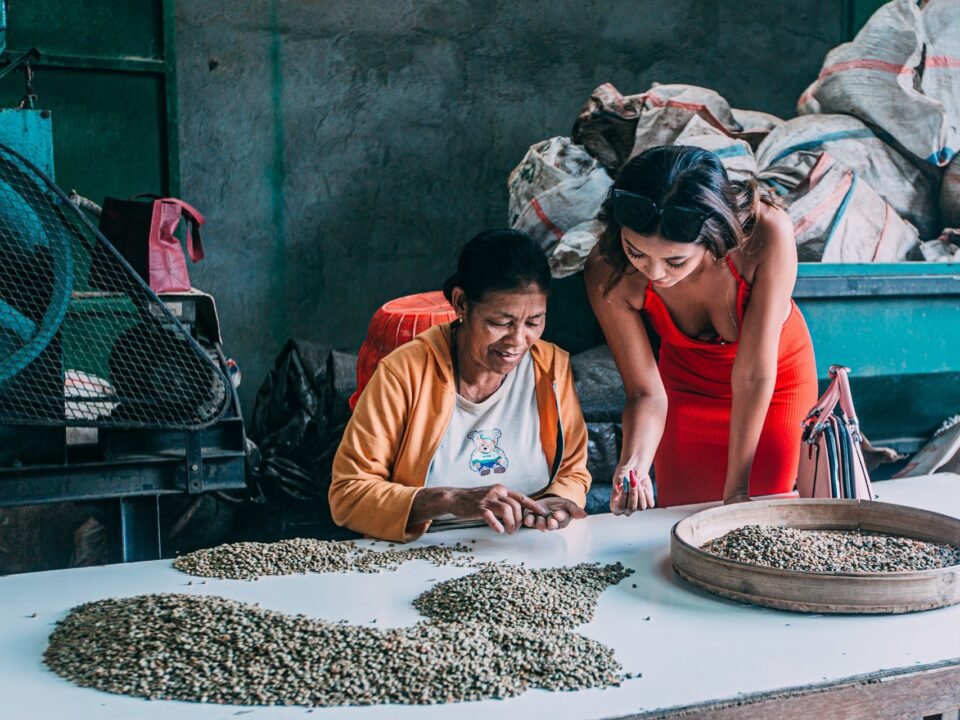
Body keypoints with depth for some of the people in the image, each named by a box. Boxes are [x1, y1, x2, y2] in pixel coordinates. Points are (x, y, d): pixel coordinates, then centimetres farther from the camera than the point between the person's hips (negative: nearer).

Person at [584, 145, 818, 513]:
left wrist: (737, 489, -26)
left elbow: (754, 375, -31)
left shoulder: (767, 233, -37)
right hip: (686, 383, 1)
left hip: (779, 378, -1)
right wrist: (633, 466, -41)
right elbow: (646, 393, -23)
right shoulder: (608, 274, -31)